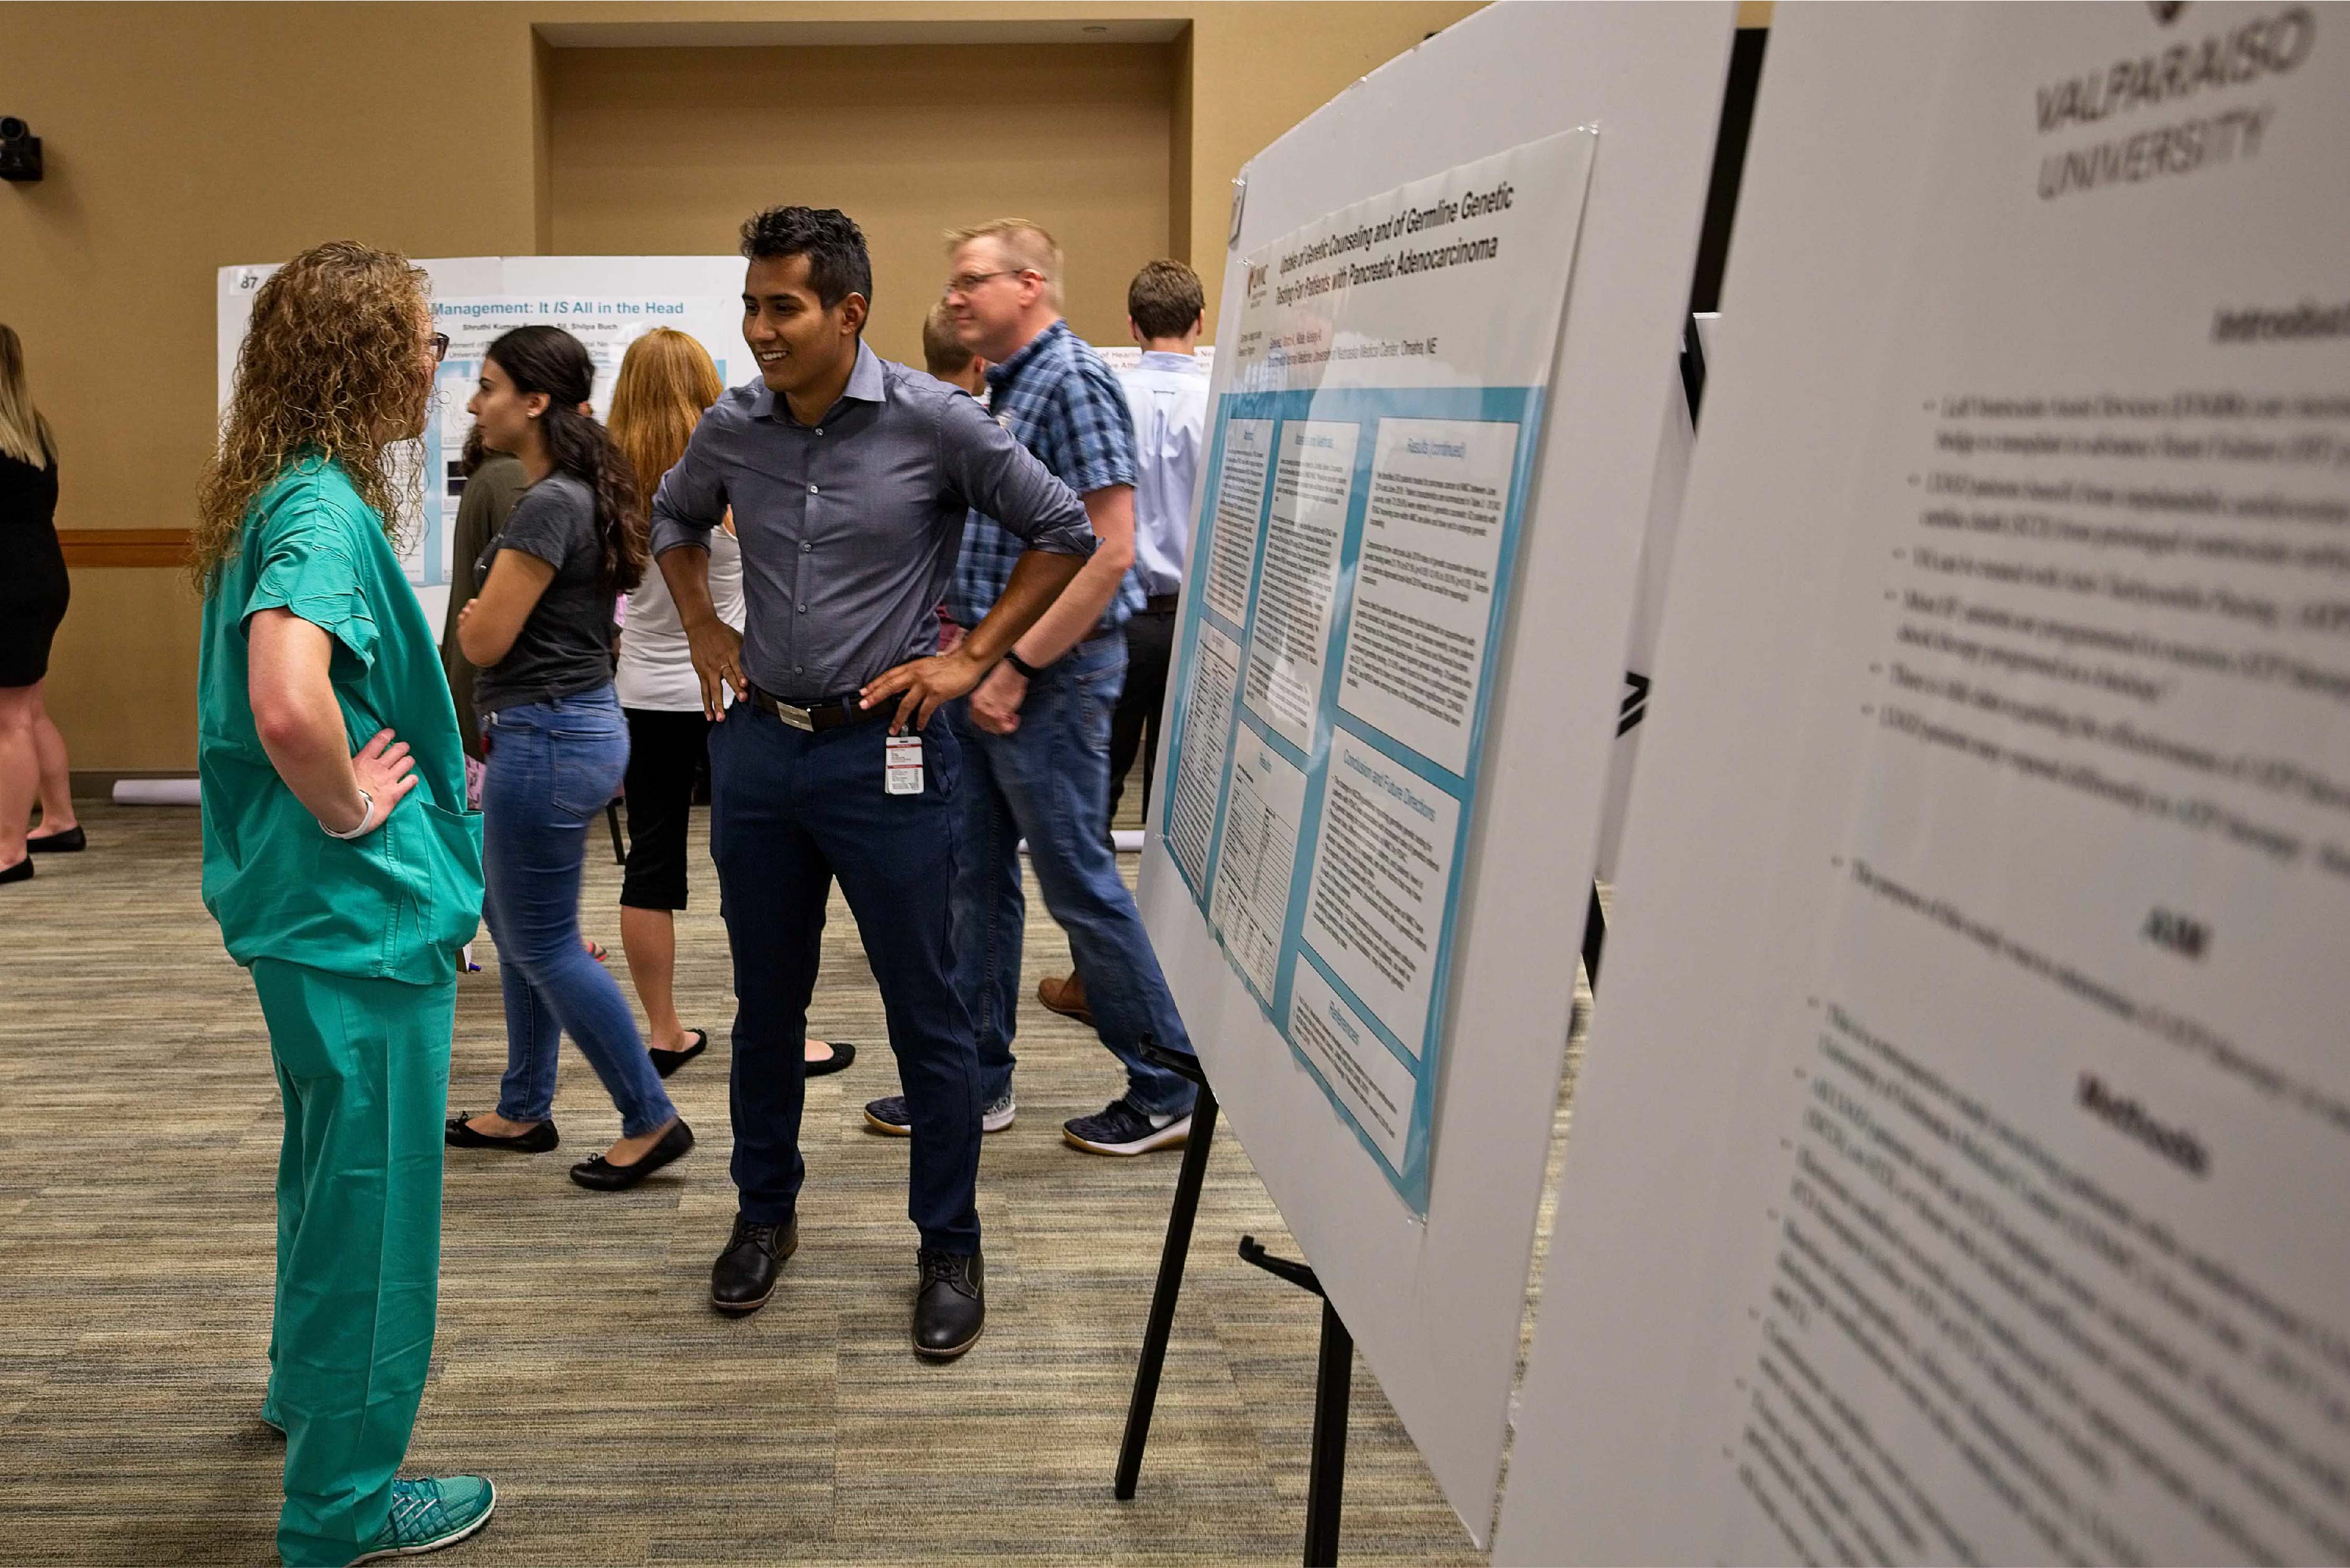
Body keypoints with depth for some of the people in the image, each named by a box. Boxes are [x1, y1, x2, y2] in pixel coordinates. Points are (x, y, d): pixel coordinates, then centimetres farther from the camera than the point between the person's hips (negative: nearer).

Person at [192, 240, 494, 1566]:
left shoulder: (289, 493, 8)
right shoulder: (326, 509, -23)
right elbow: (288, 705, -39)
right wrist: (352, 810, -23)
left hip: (314, 904, 10)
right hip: (363, 908, -10)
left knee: (335, 1160, 27)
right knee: (374, 1189, 5)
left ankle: (313, 1385, 49)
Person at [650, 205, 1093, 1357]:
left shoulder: (933, 422, -10)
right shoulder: (731, 429, 2)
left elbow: (1062, 532, -3)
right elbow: (672, 520, 24)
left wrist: (971, 660, -6)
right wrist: (704, 633, 11)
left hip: (885, 754, -4)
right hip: (758, 746, 4)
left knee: (926, 1015, 4)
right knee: (766, 1003, 16)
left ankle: (950, 1249, 20)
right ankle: (766, 1213, 36)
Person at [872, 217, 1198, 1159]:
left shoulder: (1073, 383, -13)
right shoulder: (1004, 391, 16)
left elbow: (1109, 553, -21)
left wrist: (1017, 669, -20)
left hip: (1049, 675, -10)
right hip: (986, 668, 10)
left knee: (1079, 884, -2)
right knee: (975, 877, 14)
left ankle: (1167, 1090, 13)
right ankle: (975, 1079, 27)